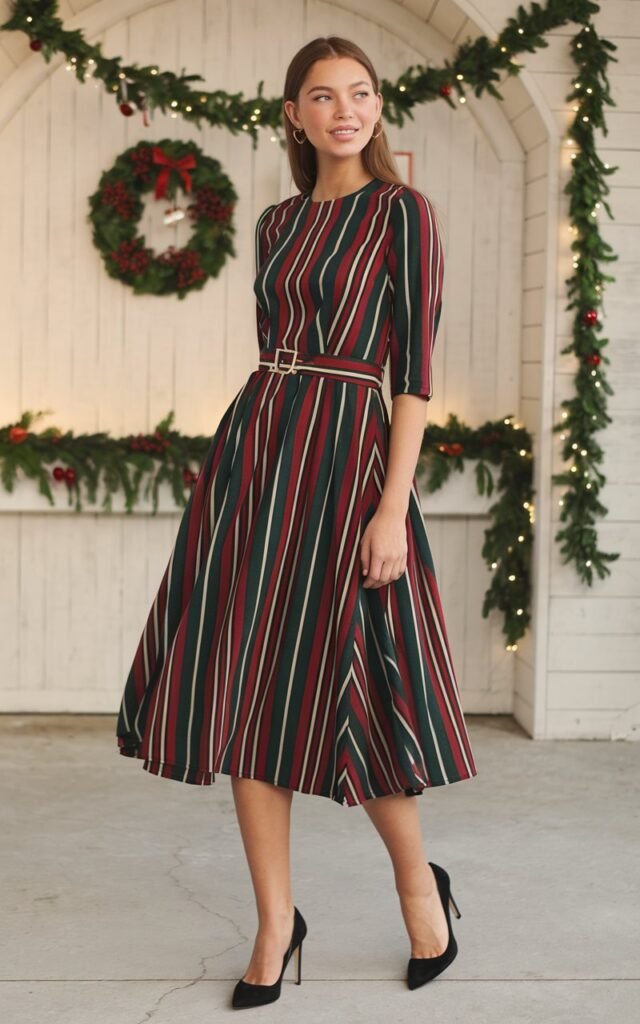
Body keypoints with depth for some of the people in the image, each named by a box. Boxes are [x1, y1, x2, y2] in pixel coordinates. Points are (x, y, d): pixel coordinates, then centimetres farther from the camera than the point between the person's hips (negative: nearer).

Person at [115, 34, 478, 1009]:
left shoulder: (403, 212, -2)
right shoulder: (278, 222, 15)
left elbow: (416, 367, -9)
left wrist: (393, 506, -16)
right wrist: (258, 447, 16)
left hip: (345, 457, -6)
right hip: (253, 453, 6)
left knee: (342, 690, -1)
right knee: (245, 687, 3)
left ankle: (419, 883, 25)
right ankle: (276, 920, 15)